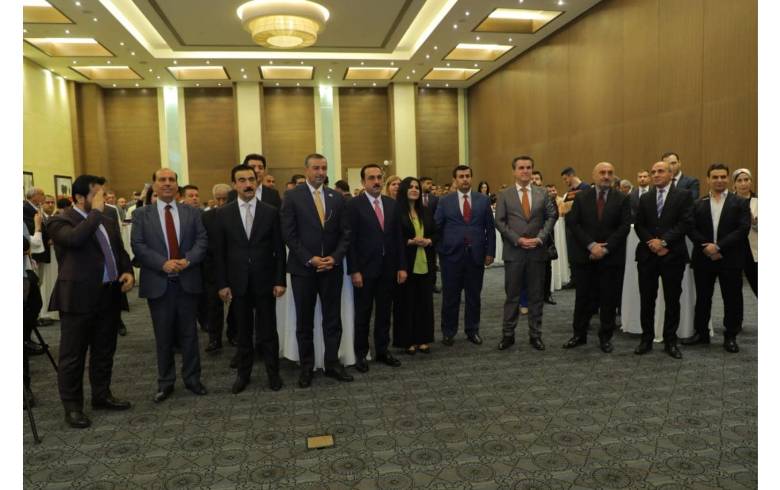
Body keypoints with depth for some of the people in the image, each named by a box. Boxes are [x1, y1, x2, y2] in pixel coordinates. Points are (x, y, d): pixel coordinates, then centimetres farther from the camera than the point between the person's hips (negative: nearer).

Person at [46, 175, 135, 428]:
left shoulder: (108, 221, 13)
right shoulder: (60, 221, -8)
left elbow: (121, 251, 19)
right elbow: (75, 239, -30)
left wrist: (127, 272, 0)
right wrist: (96, 212, -18)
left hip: (109, 295, 7)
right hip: (78, 297, -7)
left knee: (104, 351, 17)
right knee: (73, 355, 5)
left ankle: (102, 395, 31)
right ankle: (72, 407, 17)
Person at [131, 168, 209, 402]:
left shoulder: (192, 213, 8)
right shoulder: (142, 214, 4)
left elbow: (202, 240, 1)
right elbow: (138, 246, -4)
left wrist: (188, 260, -16)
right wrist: (163, 263, -17)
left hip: (188, 281, 1)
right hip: (158, 283, -1)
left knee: (189, 333, 8)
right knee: (163, 336, 8)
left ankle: (192, 378, 21)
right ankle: (165, 383, 20)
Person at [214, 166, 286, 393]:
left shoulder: (271, 212, 0)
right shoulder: (223, 213, 1)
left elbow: (279, 249, 0)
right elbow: (219, 252, 2)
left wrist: (280, 280, -4)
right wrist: (222, 284, -2)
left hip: (265, 281, -1)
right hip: (238, 282, 1)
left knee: (268, 329, 7)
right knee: (243, 331, 11)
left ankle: (273, 372, 22)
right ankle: (243, 373, 26)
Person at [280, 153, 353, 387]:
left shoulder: (336, 197, 7)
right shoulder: (292, 196, -3)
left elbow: (344, 233, 7)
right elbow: (288, 234, -7)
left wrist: (335, 257, -8)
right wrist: (309, 259, -14)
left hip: (332, 267, 3)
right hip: (303, 268, -3)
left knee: (333, 318, 8)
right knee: (304, 321, 7)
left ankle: (332, 363, 20)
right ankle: (306, 367, 19)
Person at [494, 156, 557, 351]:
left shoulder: (542, 193, 7)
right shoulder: (504, 195, 2)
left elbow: (551, 216, 4)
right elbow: (499, 222, -3)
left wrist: (540, 238, -9)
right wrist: (518, 240, -12)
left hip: (537, 251, 2)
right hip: (513, 252, -2)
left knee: (536, 295, 8)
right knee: (512, 295, 5)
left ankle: (535, 335, 18)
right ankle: (508, 334, 14)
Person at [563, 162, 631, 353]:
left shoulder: (622, 199, 3)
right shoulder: (581, 197, 4)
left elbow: (624, 227, -4)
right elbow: (573, 223, -3)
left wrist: (605, 248, -13)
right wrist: (591, 245, -14)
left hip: (611, 257, 0)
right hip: (584, 255, 1)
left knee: (609, 299, 6)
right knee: (582, 297, 8)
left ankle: (605, 337, 18)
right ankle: (579, 334, 19)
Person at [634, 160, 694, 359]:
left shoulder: (684, 196, 2)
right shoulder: (645, 198, 13)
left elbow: (686, 223, -8)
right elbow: (639, 225, 7)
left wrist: (663, 241, -15)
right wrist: (651, 243, -10)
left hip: (673, 255, -3)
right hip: (647, 255, 3)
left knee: (672, 301, 5)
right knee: (647, 300, 6)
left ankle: (670, 342, 15)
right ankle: (646, 339, 15)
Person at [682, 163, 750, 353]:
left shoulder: (740, 203, 2)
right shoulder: (698, 204, 9)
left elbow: (743, 229, -9)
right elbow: (691, 229, 1)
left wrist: (718, 246, -17)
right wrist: (706, 246, -14)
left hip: (730, 259, -2)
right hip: (703, 259, 2)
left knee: (732, 300, 5)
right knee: (702, 298, 10)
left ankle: (730, 336, 18)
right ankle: (701, 333, 22)